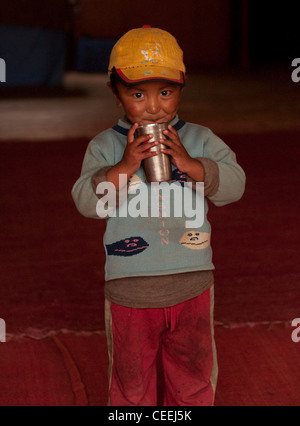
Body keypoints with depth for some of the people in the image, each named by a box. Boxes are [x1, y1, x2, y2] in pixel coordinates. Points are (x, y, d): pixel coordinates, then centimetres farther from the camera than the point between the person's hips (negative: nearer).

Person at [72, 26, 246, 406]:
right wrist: (124, 167, -26)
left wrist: (189, 164, -24)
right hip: (130, 289, -1)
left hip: (192, 286, 1)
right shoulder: (105, 146, -5)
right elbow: (86, 201, -14)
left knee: (195, 375, 17)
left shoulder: (200, 140, -2)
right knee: (132, 378, 15)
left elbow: (234, 184, -11)